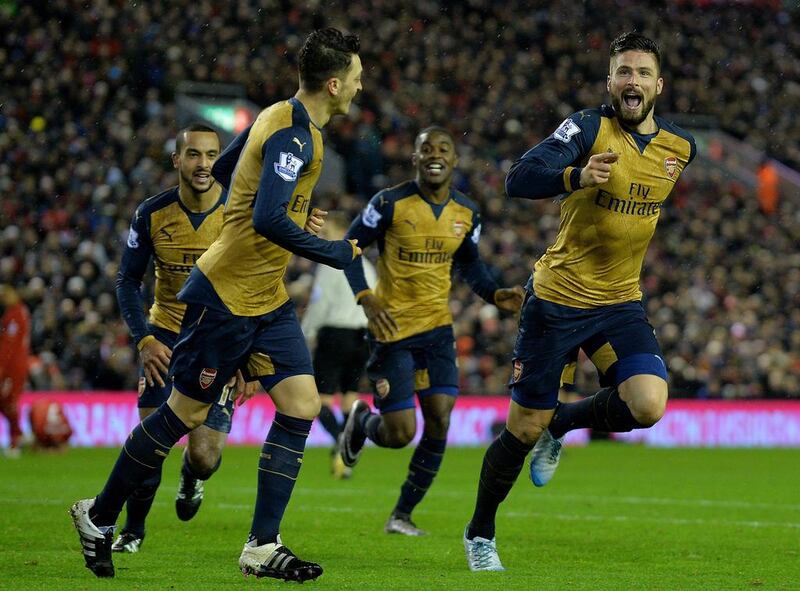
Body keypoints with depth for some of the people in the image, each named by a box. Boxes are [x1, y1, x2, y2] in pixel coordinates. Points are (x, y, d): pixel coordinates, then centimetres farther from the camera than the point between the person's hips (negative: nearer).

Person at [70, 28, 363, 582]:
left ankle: (263, 547, -1)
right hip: (226, 297, -9)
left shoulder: (282, 120, 8)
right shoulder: (292, 135, -22)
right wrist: (337, 253, -21)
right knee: (186, 412, 3)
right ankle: (98, 516, 21)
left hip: (268, 298, 9)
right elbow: (268, 221, -32)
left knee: (301, 406, -2)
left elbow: (222, 171, 20)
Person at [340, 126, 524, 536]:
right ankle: (362, 421, 31)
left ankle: (402, 515, 8)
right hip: (393, 327, -4)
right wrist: (366, 299, -17)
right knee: (400, 433, -7)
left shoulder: (466, 213, 2)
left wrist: (495, 295, -1)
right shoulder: (390, 203, -12)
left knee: (439, 421, -6)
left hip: (437, 326, 4)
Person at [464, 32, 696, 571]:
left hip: (621, 303, 4)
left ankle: (562, 424, 11)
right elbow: (520, 180, -29)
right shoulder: (589, 128, -14)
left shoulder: (680, 146, 1)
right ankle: (480, 535, 25)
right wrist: (578, 175, -45)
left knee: (648, 405, -21)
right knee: (524, 430, 2)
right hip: (558, 299, -4)